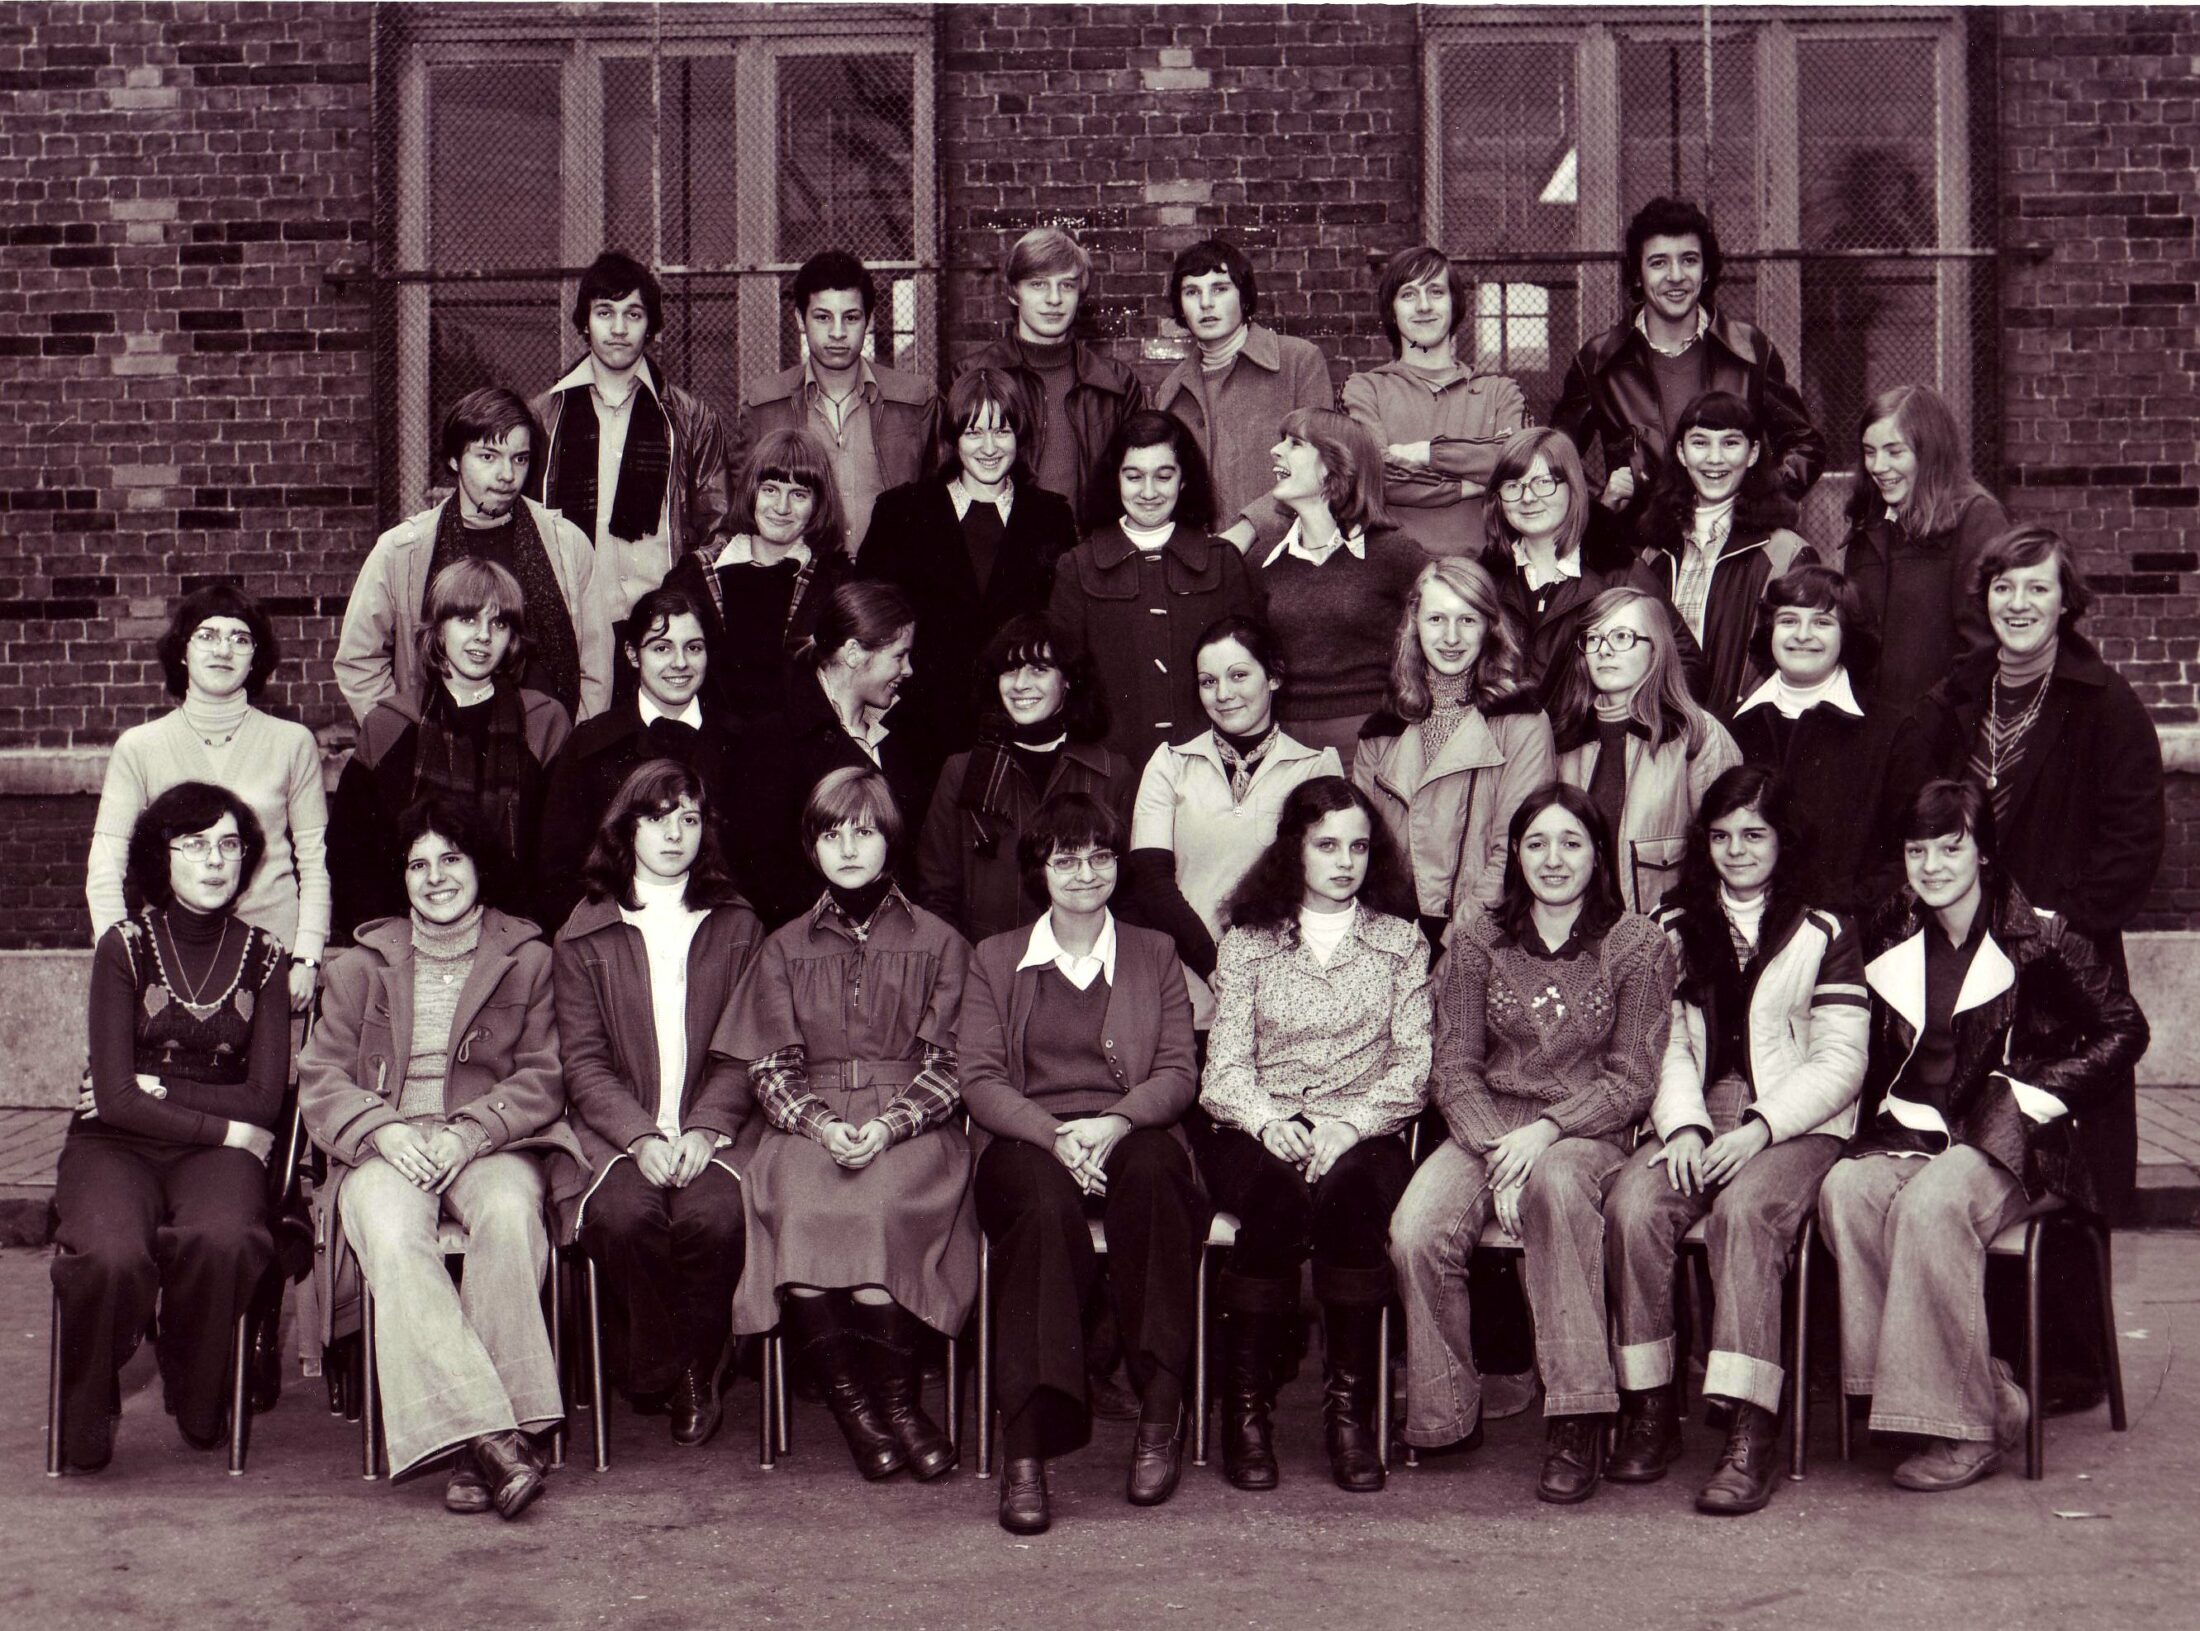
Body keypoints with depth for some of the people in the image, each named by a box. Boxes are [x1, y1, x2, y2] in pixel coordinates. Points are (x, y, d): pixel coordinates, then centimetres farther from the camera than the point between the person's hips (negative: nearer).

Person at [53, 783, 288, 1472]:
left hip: (216, 1152, 1)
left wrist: (155, 1090, -6)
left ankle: (197, 1405, -5)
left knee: (223, 1241, -35)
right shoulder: (125, 945, 1)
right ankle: (84, 1417, -5)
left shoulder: (263, 956, 8)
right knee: (114, 1255, -35)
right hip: (115, 1144, -1)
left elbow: (264, 1098, 3)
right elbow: (114, 1096, -7)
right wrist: (224, 1127, -10)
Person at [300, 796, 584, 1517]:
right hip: (384, 1148, 1)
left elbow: (543, 1078, 5)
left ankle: (474, 1453, -37)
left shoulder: (529, 959, 14)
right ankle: (491, 1436, -43)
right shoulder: (363, 965, 18)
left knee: (510, 1214, -36)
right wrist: (384, 1130, -11)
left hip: (493, 1143, -1)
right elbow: (319, 1078, 10)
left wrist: (468, 1133, -12)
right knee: (393, 1231, -34)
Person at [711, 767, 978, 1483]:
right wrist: (821, 1125, -11)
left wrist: (889, 1125, -14)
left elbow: (949, 1065, 5)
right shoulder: (786, 949, 18)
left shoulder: (938, 943, 13)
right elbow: (770, 1068, 10)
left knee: (875, 1203, -35)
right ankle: (852, 1403, -22)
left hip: (911, 1127, -1)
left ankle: (895, 1398, -21)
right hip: (809, 1126, 2)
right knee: (801, 1205, -33)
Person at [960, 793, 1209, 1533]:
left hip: (1131, 1134, 1)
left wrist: (1117, 1122, -13)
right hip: (1026, 1139, 0)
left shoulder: (1155, 954, 20)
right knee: (1048, 1206, -37)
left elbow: (1179, 1072, 9)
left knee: (1151, 1174, -37)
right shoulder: (995, 960, 18)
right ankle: (1025, 1450, -42)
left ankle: (1160, 1417, -34)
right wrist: (1054, 1135, -14)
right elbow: (981, 1081, 6)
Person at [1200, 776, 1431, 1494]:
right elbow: (1225, 1065, 6)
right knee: (1277, 1196, -35)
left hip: (1365, 1132, 0)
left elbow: (1413, 1064, 5)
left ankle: (1350, 1406, -28)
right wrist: (1268, 1122, -16)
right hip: (1257, 1131, 0)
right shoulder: (1246, 943, 14)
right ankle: (1246, 1404, -25)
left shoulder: (1401, 942, 15)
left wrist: (1350, 1124, -13)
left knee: (1347, 1187, -36)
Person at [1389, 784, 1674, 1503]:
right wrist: (1496, 1153, -13)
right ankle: (1449, 1412, -7)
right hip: (1485, 1127, 2)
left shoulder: (1638, 944, 2)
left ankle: (1575, 1421, -35)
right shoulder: (1478, 937, 7)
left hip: (1587, 1133, -2)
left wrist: (1543, 1133, -16)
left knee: (1557, 1183, -39)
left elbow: (1631, 1078, -1)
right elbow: (1454, 1066, 4)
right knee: (1416, 1231, -29)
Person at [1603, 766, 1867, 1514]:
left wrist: (1759, 1129, -13)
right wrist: (1683, 1125, -9)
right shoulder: (1673, 928, 18)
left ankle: (1751, 1431, -38)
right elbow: (1666, 1042, 10)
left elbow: (1840, 1064, 1)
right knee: (1632, 1203, -29)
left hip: (1795, 1123, -3)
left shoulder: (1823, 933, 8)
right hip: (1694, 1116, 3)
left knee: (1745, 1209, -35)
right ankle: (1649, 1409, -20)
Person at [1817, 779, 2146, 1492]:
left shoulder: (2038, 937, -1)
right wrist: (1900, 1110, 4)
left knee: (1931, 1202, -36)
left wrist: (2037, 1092, -5)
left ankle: (1965, 1428, -29)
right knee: (1845, 1189, -30)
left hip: (2010, 1141, -4)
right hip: (1917, 1133, 4)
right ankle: (1992, 1396, -27)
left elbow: (2124, 1030, 3)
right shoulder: (1890, 938, 12)